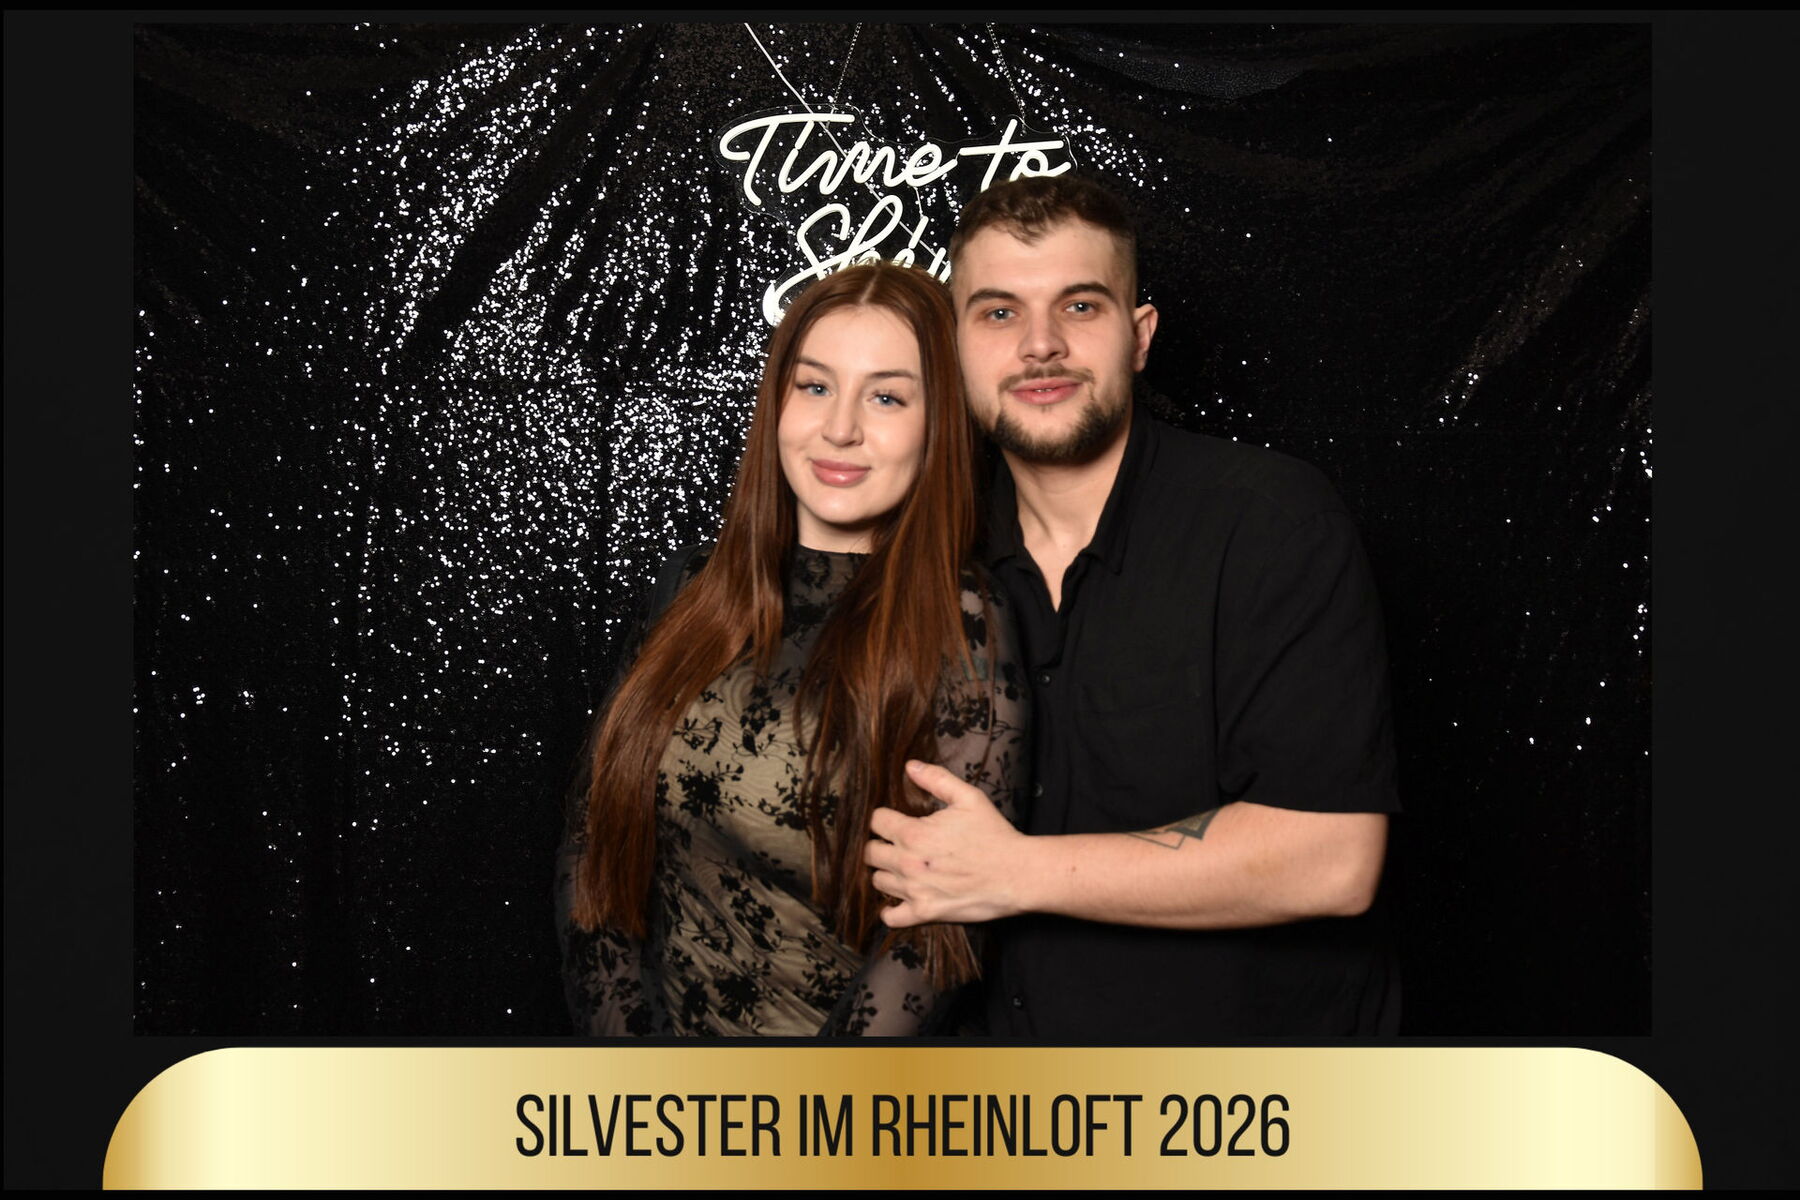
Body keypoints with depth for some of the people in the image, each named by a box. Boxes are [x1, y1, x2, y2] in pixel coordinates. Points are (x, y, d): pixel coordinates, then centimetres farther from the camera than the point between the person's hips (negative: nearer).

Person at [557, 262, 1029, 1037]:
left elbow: (934, 940, -17)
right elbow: (595, 839, 1)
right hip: (661, 1021, 4)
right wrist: (619, 1026, -9)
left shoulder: (961, 635, -15)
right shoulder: (692, 591, -2)